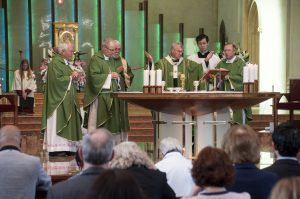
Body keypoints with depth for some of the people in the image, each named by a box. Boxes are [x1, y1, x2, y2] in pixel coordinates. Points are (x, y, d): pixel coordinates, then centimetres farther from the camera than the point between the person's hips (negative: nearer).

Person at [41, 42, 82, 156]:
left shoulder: (66, 63, 17)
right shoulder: (55, 63, -13)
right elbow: (56, 79, -23)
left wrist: (74, 77, 4)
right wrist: (70, 77, -14)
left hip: (67, 99, 10)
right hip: (58, 99, -10)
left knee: (66, 123, 7)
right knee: (58, 123, -9)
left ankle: (66, 148, 8)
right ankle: (56, 148, -8)